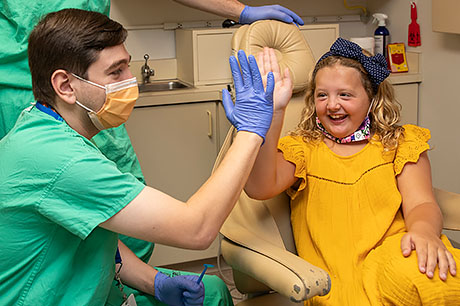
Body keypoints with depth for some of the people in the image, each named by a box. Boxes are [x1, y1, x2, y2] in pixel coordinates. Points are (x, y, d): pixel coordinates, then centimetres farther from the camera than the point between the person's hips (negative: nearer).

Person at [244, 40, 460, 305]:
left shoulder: (399, 144, 19)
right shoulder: (301, 148, 14)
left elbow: (420, 203, 4)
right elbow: (259, 188, -6)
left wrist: (423, 230, -22)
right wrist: (272, 112, -18)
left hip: (399, 256, 1)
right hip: (337, 274, -1)